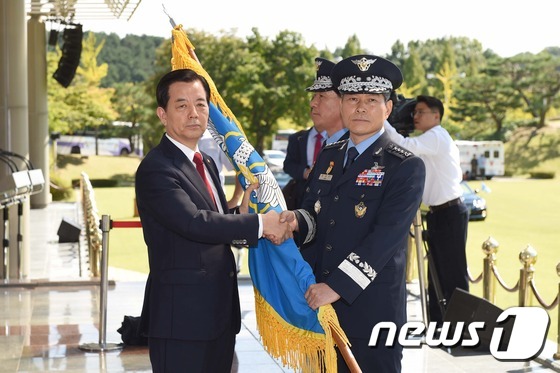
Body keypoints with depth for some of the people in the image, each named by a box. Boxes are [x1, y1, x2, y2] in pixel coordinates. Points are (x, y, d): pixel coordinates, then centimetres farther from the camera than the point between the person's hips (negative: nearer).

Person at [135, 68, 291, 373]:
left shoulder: (206, 163, 15)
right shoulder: (156, 169, -15)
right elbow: (194, 222, -26)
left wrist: (245, 222, -2)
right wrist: (259, 224, -19)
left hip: (219, 312, 9)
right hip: (181, 314, -8)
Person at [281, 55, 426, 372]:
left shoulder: (407, 167, -8)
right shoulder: (328, 157, 12)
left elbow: (386, 236, -17)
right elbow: (314, 216, 13)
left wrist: (338, 285, -23)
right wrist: (296, 220, -12)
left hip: (373, 309, -5)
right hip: (318, 301, 5)